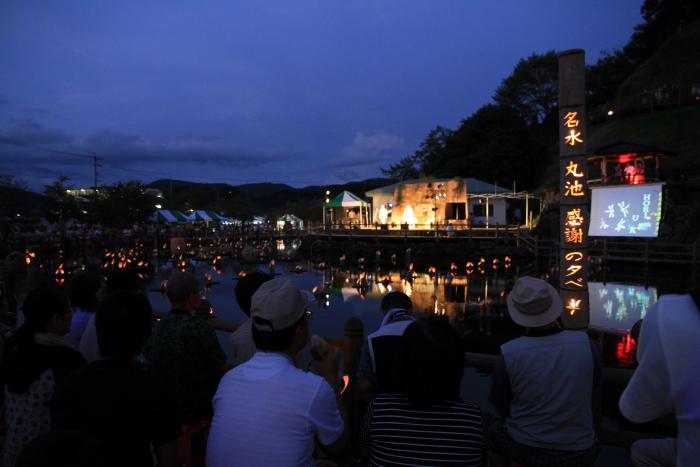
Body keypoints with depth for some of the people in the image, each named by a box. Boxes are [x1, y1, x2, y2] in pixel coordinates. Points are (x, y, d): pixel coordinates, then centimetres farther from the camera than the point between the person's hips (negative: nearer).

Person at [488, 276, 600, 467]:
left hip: (525, 451, -1)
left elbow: (498, 408, -8)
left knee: (492, 433, 29)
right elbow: (595, 385, 3)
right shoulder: (585, 344, -17)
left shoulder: (508, 354, -22)